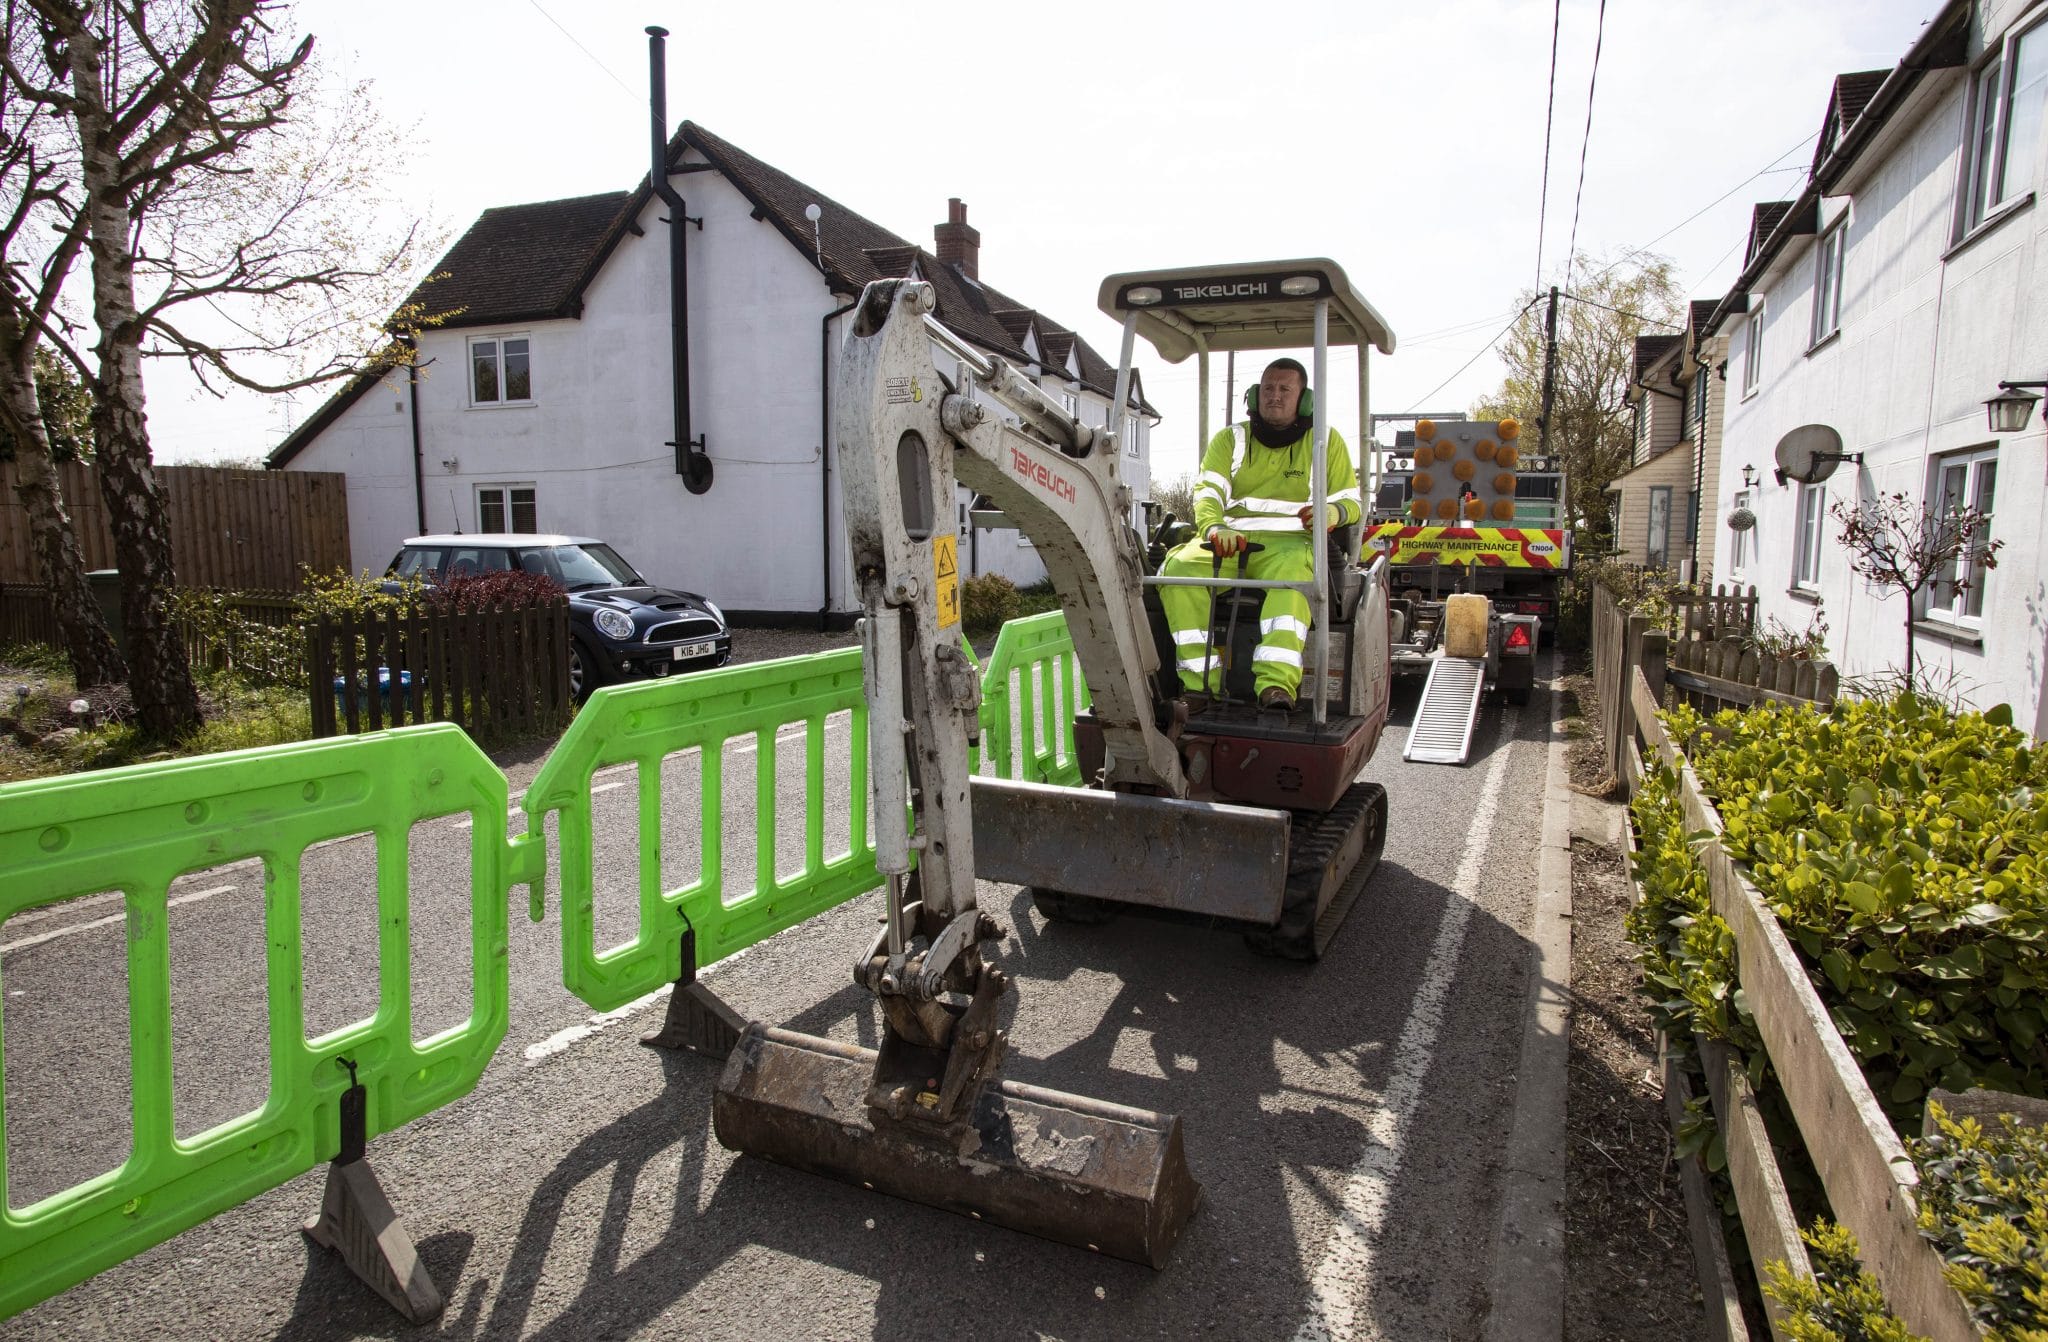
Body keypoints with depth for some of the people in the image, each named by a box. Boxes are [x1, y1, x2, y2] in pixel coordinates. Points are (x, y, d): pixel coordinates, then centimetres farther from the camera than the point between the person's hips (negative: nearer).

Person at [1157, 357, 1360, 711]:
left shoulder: (1326, 441, 16)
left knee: (1289, 575, -39)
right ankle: (1201, 681, -30)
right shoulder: (1230, 440, 18)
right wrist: (1214, 528, -23)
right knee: (1180, 567, -29)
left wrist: (1334, 512, -13)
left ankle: (1277, 684, -51)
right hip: (1230, 542, 2)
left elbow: (1351, 500, 14)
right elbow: (1207, 492, 1)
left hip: (1290, 543, -2)